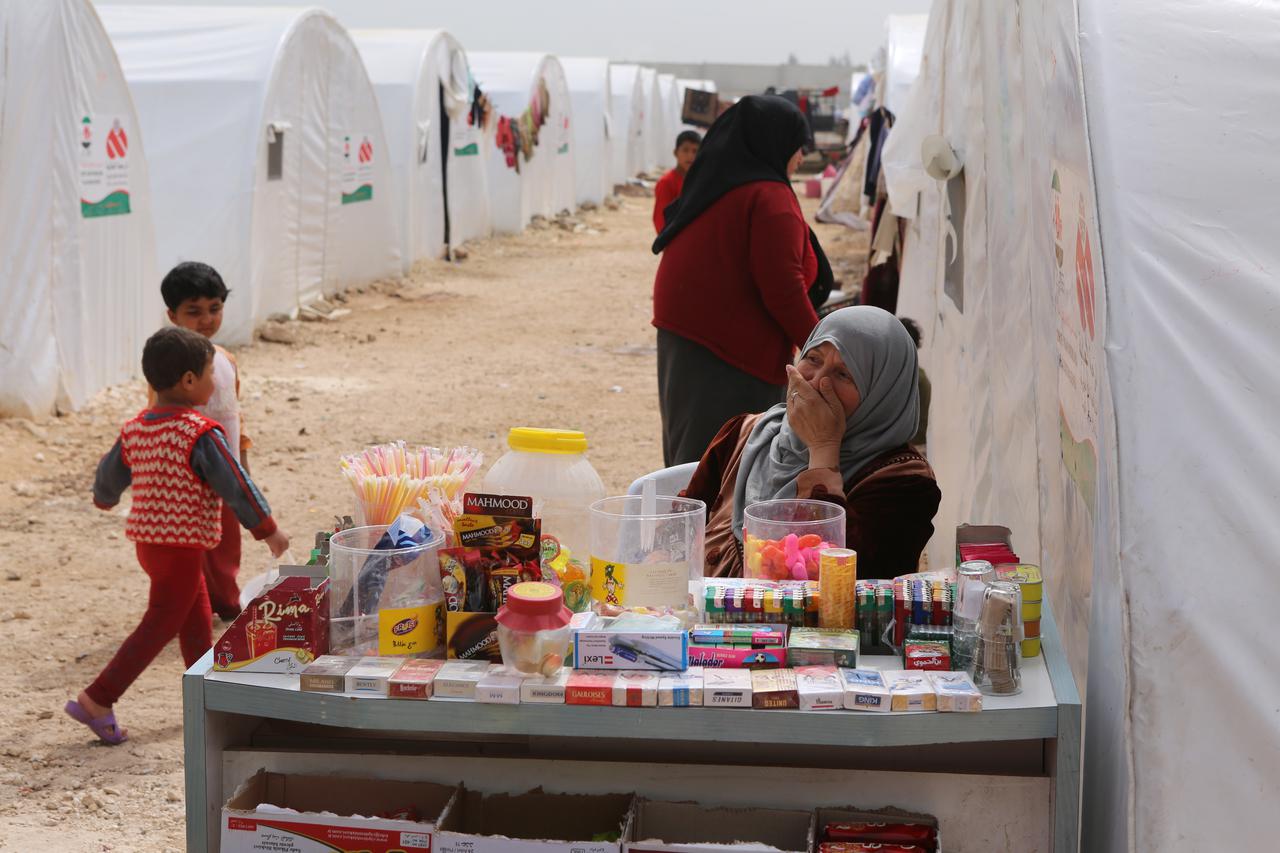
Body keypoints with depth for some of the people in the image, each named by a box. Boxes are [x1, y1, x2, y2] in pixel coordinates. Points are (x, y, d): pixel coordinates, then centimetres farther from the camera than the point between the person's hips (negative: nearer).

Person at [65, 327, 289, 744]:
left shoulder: (134, 429, 4)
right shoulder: (201, 434, -18)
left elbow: (109, 475, 17)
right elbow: (236, 486, -16)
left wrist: (105, 498, 40)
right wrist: (268, 529, -5)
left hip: (147, 539, 8)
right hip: (181, 546, -8)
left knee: (197, 615, 21)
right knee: (160, 625, -1)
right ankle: (97, 700, -2)